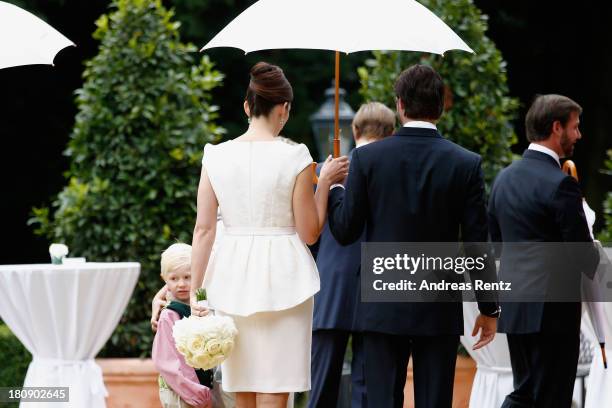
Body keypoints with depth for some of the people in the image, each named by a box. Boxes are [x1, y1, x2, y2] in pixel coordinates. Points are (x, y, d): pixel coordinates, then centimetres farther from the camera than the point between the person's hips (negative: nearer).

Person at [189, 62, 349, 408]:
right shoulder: (294, 158, -8)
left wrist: (195, 290, 4)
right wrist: (324, 183, 5)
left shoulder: (217, 156, 1)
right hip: (281, 276, -4)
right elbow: (309, 233, -5)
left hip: (234, 276, 4)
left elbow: (204, 229, 1)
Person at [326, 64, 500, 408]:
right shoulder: (467, 164, -5)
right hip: (440, 312, 0)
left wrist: (334, 189, 17)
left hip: (382, 309, 0)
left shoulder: (367, 158, -5)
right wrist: (490, 308, 6)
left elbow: (345, 232, -2)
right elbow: (477, 243, -4)